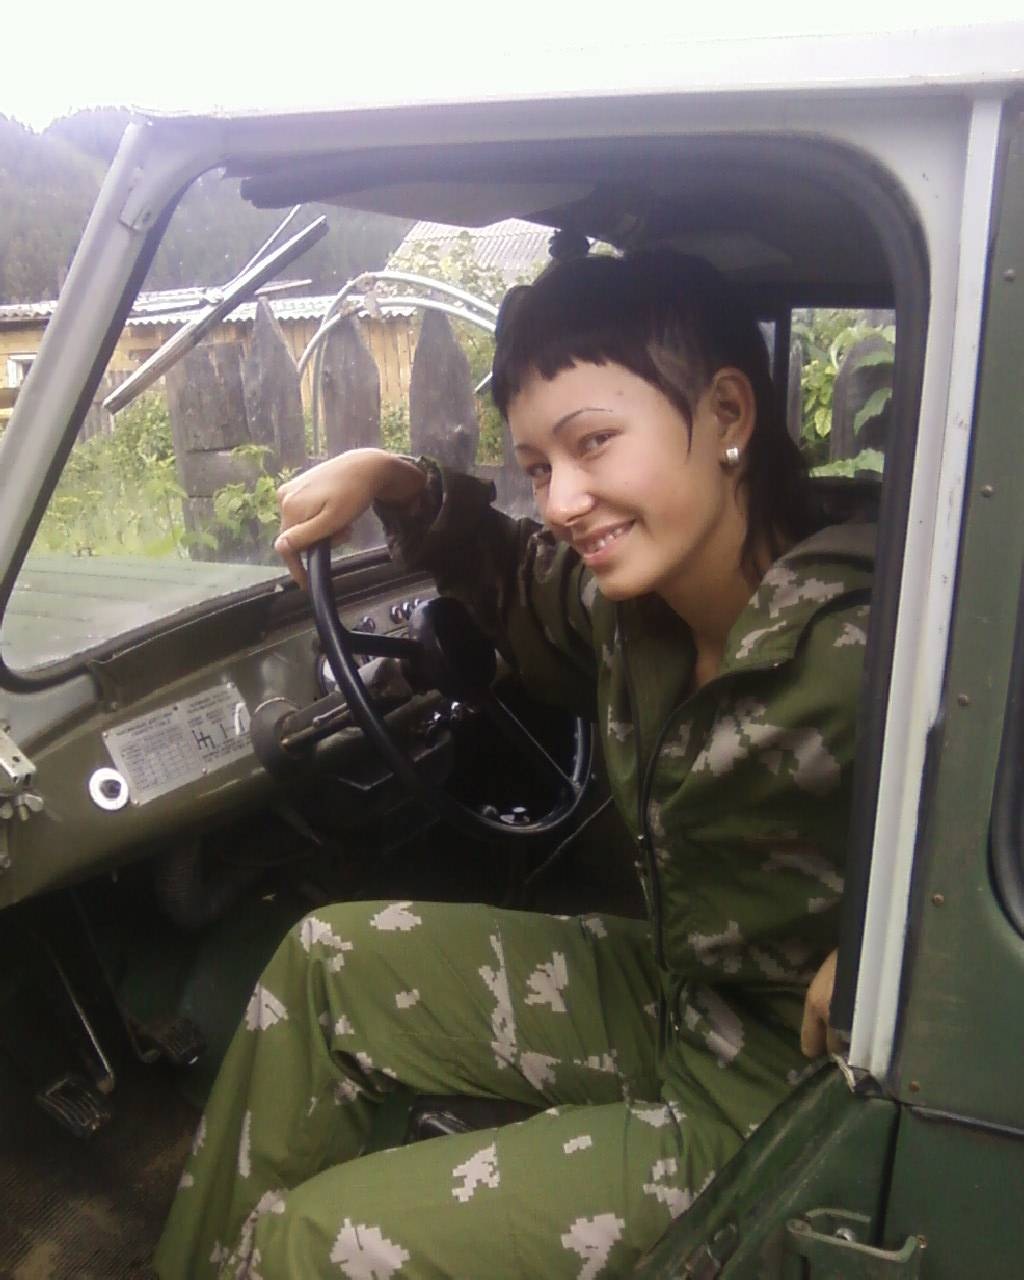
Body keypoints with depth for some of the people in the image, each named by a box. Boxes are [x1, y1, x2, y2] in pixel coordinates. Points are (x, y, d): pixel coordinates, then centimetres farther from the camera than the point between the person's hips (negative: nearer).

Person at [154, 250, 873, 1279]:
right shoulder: (628, 601, -7)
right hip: (665, 991, 7)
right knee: (330, 959, 10)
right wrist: (391, 481, 2)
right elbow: (515, 584, 14)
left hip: (781, 1090, -7)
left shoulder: (861, 654, -31)